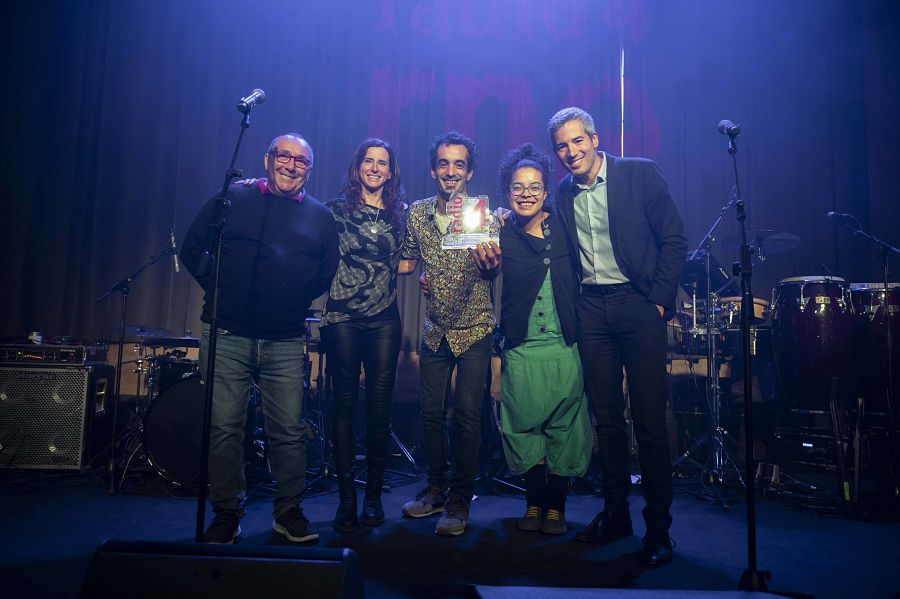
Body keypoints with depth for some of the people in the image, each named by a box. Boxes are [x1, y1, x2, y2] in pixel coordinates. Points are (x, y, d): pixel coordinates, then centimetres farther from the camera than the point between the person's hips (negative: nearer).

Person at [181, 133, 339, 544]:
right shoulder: (232, 199, 7)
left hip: (286, 343, 1)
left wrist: (298, 302, 8)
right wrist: (220, 291, 4)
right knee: (224, 427, 4)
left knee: (290, 430, 3)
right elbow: (192, 251, 9)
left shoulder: (320, 217, 11)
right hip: (227, 336, -1)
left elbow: (328, 274, 16)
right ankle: (226, 515, 18)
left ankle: (289, 512, 19)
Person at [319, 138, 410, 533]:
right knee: (345, 404, 0)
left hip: (384, 321, 2)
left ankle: (374, 494, 14)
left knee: (379, 406, 3)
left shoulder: (400, 214, 13)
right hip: (342, 318, -2)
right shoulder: (336, 210, 6)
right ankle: (346, 497, 8)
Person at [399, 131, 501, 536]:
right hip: (434, 331, 4)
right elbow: (406, 262, 12)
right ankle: (436, 488, 28)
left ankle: (460, 501, 12)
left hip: (473, 330, -3)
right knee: (431, 412, 10)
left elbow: (493, 270, -9)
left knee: (467, 414, -2)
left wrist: (490, 264, -32)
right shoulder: (417, 214, 3)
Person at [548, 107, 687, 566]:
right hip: (591, 310, 4)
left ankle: (658, 527, 9)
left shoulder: (640, 174, -2)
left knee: (649, 419, -3)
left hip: (638, 305, -4)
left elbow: (674, 240, -2)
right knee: (606, 416, 9)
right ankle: (615, 513, 21)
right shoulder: (563, 194, 10)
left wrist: (659, 300, -8)